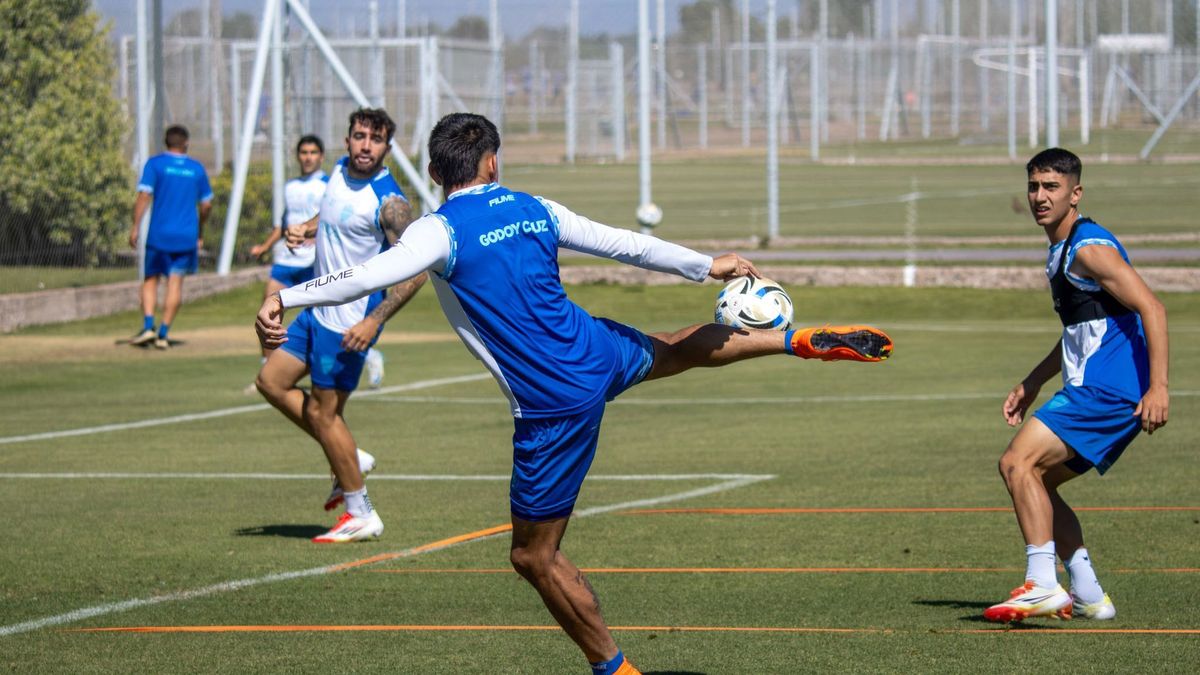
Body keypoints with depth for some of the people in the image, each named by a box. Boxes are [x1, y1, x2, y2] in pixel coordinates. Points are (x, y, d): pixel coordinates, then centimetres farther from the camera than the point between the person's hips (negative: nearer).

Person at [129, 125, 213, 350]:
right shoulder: (197, 169, 7)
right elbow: (206, 205, 11)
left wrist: (136, 226, -11)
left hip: (159, 234, -1)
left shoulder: (155, 163, -1)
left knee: (150, 279, 8)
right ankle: (163, 334, -1)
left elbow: (144, 196, -11)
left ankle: (148, 327, -9)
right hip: (186, 235, 1)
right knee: (176, 282, 4)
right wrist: (200, 234, 24)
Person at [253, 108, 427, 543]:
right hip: (319, 309, 9)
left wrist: (374, 321, -27)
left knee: (322, 412, -3)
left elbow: (415, 272, -22)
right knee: (272, 381, 13)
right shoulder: (341, 171, 4)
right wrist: (305, 229, 4)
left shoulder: (389, 202, -21)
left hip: (350, 322, -9)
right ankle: (350, 459, 21)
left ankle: (361, 516, 8)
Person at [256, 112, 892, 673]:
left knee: (534, 556, 5)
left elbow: (369, 275, -31)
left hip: (557, 406, -6)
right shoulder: (532, 209, 4)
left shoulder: (441, 231, -14)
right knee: (683, 348, 40)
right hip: (597, 352, 6)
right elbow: (626, 244, 12)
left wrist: (285, 298, -31)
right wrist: (707, 266, 24)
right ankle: (804, 341, 55)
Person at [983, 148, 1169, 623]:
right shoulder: (1061, 250, 18)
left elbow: (1151, 307, -20)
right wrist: (1031, 384, 28)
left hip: (1107, 389, -10)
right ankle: (1088, 596, 13)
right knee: (1034, 481, 13)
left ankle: (1042, 585, -21)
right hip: (1090, 390, 10)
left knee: (1018, 462, -17)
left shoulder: (1089, 249, -13)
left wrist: (1158, 386, -27)